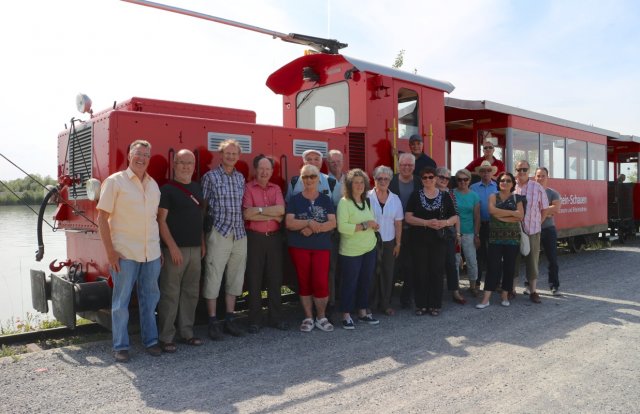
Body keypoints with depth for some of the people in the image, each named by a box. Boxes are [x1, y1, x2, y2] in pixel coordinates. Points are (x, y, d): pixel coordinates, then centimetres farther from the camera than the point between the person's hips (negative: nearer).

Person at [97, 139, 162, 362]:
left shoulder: (153, 184, 12)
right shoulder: (114, 181, -4)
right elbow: (102, 218, -7)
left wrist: (160, 248, 12)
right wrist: (110, 251, -12)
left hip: (151, 253, 5)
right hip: (124, 253, -5)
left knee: (150, 299, 12)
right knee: (121, 301, 5)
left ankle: (150, 340, 25)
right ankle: (120, 346, 17)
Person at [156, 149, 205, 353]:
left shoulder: (197, 187, 13)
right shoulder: (167, 189, -5)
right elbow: (161, 220, -10)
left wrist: (202, 243, 14)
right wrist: (172, 247, -17)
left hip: (195, 249, 6)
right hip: (175, 248, -6)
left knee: (191, 292, 11)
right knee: (170, 293, -2)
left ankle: (186, 332, 22)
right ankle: (165, 337, 7)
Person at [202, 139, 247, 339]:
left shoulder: (240, 178, 13)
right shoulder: (210, 176, -2)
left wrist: (242, 227, 12)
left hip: (240, 235, 5)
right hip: (219, 234, -5)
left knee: (235, 278, 10)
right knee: (213, 278, 0)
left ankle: (229, 319, 22)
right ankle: (213, 322, 12)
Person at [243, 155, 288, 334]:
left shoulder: (276, 189, 9)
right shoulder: (248, 188, -3)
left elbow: (281, 210, -7)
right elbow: (247, 214, -16)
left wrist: (259, 209, -14)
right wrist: (273, 216, -11)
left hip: (274, 237, 4)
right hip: (254, 238, -4)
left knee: (275, 278, 9)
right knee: (254, 280, 4)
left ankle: (276, 318, 20)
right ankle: (254, 320, 13)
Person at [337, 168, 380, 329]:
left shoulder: (367, 201, 11)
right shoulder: (344, 202, -11)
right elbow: (342, 227, -21)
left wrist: (374, 226, -4)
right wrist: (364, 226, -21)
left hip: (369, 249, 7)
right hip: (351, 251, -7)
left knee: (366, 281, 13)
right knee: (349, 283, 2)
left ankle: (363, 312, 27)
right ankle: (346, 316, 14)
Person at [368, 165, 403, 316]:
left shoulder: (395, 199, 4)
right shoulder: (367, 197, -6)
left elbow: (398, 223, 6)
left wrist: (398, 243, 6)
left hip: (389, 242, 3)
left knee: (387, 273, 8)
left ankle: (385, 304, 22)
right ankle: (370, 304, 17)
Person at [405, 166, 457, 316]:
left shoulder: (444, 196, 7)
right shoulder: (415, 195, 3)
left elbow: (455, 217, 8)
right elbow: (408, 217, -5)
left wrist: (445, 222, -14)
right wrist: (427, 222, -17)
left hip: (438, 240, 1)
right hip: (419, 240, -1)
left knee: (437, 271, 3)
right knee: (420, 272, 2)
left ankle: (435, 305, 14)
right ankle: (421, 304, 12)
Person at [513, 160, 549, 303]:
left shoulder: (537, 188, -1)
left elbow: (544, 209, 7)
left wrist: (537, 223, 2)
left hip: (532, 231, 0)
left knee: (533, 260, 6)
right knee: (513, 260, 9)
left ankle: (532, 290, 17)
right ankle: (511, 289, 19)